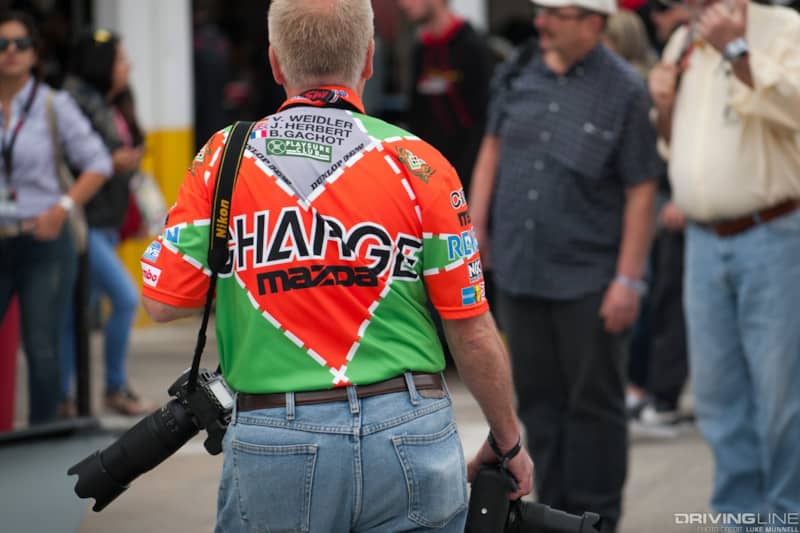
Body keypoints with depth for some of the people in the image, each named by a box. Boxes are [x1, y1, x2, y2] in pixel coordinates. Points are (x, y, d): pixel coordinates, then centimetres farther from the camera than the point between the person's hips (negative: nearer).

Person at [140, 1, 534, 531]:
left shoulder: (224, 158, 0)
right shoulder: (418, 165, -4)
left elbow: (163, 301, 1)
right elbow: (472, 332, -2)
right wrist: (508, 443, 12)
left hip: (272, 441, 1)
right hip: (407, 431, 0)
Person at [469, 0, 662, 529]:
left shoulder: (624, 92, -10)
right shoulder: (517, 75, 5)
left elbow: (641, 191, -10)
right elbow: (493, 149, 16)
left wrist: (628, 279, -13)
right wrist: (475, 225, 10)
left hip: (588, 279, -5)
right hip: (519, 269, 5)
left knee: (593, 402, 3)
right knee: (538, 398, 13)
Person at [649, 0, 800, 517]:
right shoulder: (683, 43, 13)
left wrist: (735, 50, -23)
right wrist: (664, 105, 4)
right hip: (704, 241, 7)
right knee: (718, 394, 11)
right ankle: (740, 511, 22)